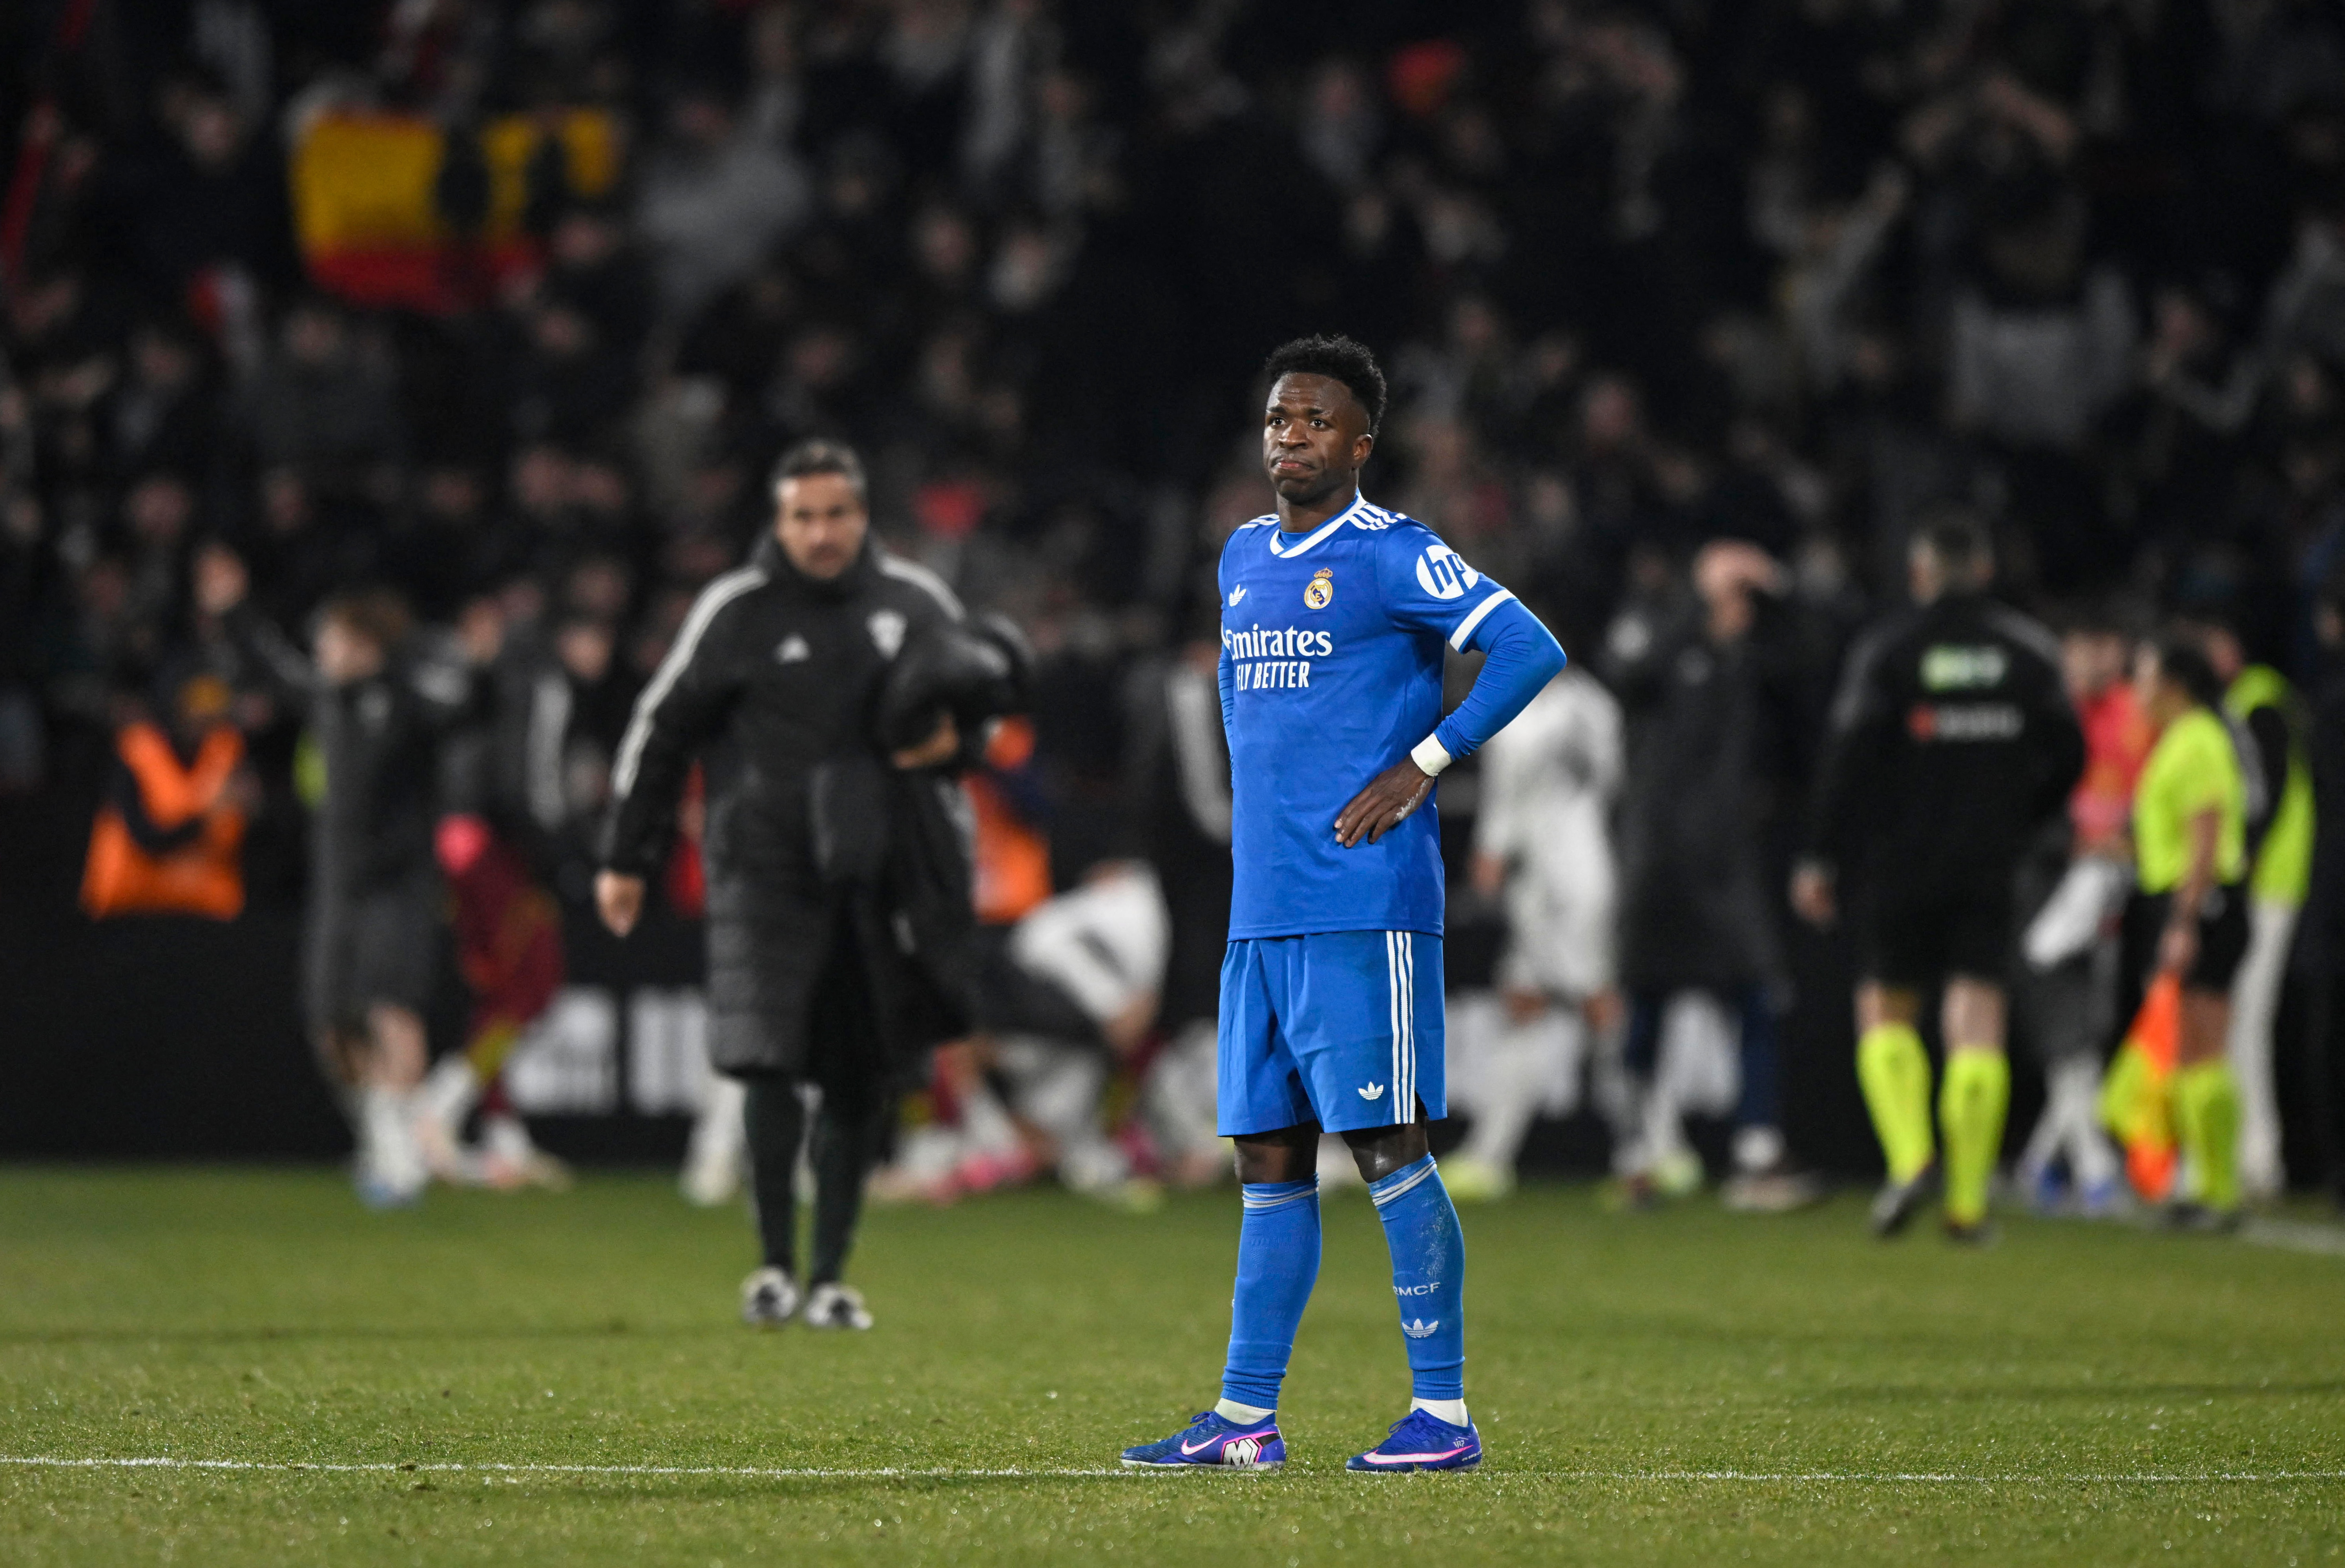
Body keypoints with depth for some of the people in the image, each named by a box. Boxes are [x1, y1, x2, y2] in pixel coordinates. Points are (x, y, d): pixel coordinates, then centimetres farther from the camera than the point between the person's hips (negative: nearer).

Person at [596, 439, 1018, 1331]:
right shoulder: (737, 612, 0)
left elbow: (980, 697, 23)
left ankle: (831, 1278, 16)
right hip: (768, 867, -3)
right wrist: (626, 862, 5)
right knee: (770, 1063, -17)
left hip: (880, 879, 3)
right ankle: (775, 1264, -8)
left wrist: (954, 743, -2)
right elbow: (661, 731, 5)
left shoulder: (916, 604, 8)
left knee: (862, 1083, 6)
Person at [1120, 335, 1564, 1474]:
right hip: (1261, 909, 8)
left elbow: (1529, 651, -14)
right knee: (1269, 1157, 8)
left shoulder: (1392, 557, -7)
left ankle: (1443, 1412, -3)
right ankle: (1245, 1419, 11)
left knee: (1386, 1144, -7)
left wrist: (1421, 766, -13)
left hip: (1363, 905, -7)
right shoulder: (1242, 558, 17)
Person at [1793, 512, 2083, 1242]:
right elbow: (2066, 756, 5)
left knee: (1886, 1010, 11)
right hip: (1991, 869, 2)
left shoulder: (1887, 649, -4)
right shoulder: (2029, 649, 4)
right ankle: (1969, 1201, -4)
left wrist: (1821, 859, -5)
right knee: (1978, 1022, 1)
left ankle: (1908, 1156, -10)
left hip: (1902, 861, -2)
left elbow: (1850, 756, -9)